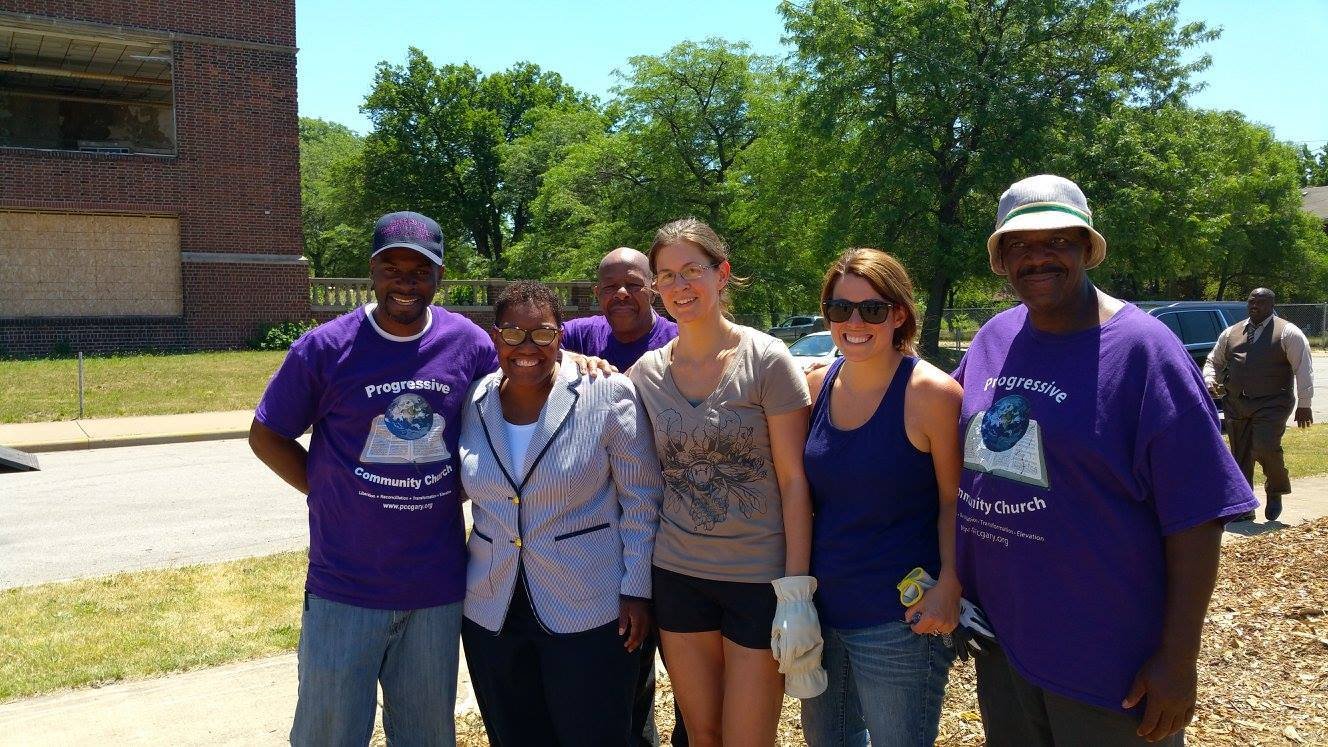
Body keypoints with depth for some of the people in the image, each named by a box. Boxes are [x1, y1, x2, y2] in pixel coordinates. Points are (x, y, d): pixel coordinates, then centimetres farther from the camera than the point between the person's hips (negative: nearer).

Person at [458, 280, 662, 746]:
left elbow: (641, 500, -7)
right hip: (490, 612, 4)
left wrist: (636, 590, -8)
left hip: (589, 614, -4)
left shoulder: (606, 395, -11)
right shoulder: (472, 402, 1)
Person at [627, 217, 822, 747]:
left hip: (760, 578, -3)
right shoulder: (646, 372, 2)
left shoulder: (766, 361, -9)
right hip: (678, 576, 4)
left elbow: (794, 481, -9)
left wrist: (796, 590, -13)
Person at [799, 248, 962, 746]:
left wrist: (948, 587, -19)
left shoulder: (930, 393, -14)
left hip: (898, 624, -6)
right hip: (820, 608, 6)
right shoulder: (817, 386, 2)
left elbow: (956, 501, -10)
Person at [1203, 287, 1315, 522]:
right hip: (1235, 404, 5)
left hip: (1271, 405, -5)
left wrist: (1304, 405, -7)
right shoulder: (1230, 333, 14)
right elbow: (1213, 361, 23)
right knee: (1240, 456, 6)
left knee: (1265, 448, -19)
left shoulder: (1287, 333, 0)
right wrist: (1210, 381, 1)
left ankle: (1275, 491, 9)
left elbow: (1304, 369, -3)